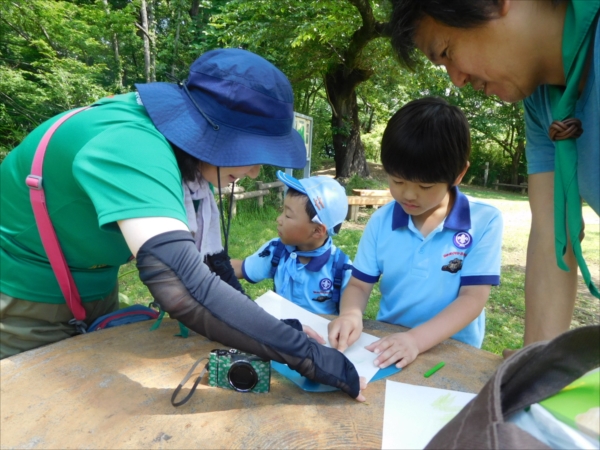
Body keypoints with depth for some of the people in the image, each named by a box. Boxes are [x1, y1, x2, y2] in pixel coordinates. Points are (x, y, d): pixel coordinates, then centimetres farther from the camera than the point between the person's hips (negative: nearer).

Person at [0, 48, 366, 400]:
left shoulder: (185, 135, -12)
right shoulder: (131, 148, -37)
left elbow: (202, 250, -4)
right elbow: (182, 286, -51)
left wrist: (252, 321, -7)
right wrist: (305, 353, -43)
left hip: (95, 288, 7)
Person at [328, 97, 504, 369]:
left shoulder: (484, 222, -9)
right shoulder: (381, 221, -3)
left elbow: (473, 297, -12)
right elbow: (359, 284, 2)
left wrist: (417, 339, -26)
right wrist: (351, 315, -20)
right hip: (387, 347, 0)